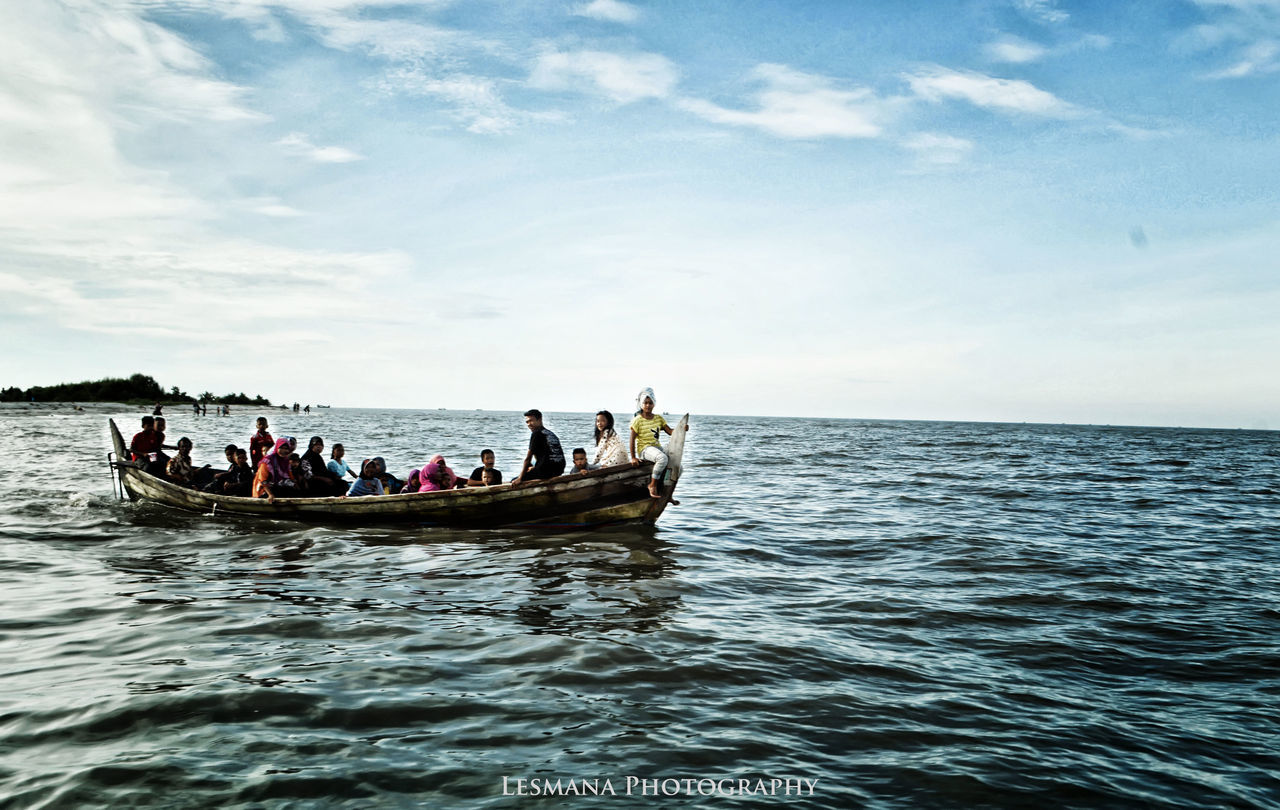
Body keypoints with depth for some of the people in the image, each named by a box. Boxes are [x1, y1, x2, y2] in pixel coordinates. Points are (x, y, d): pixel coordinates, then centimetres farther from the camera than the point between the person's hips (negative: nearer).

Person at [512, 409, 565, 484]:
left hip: (546, 471, -8)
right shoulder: (551, 434, 19)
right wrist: (534, 468, 30)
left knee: (514, 481, 1)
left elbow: (528, 458, -6)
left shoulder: (537, 434, -5)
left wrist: (520, 478, -5)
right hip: (559, 470, 8)